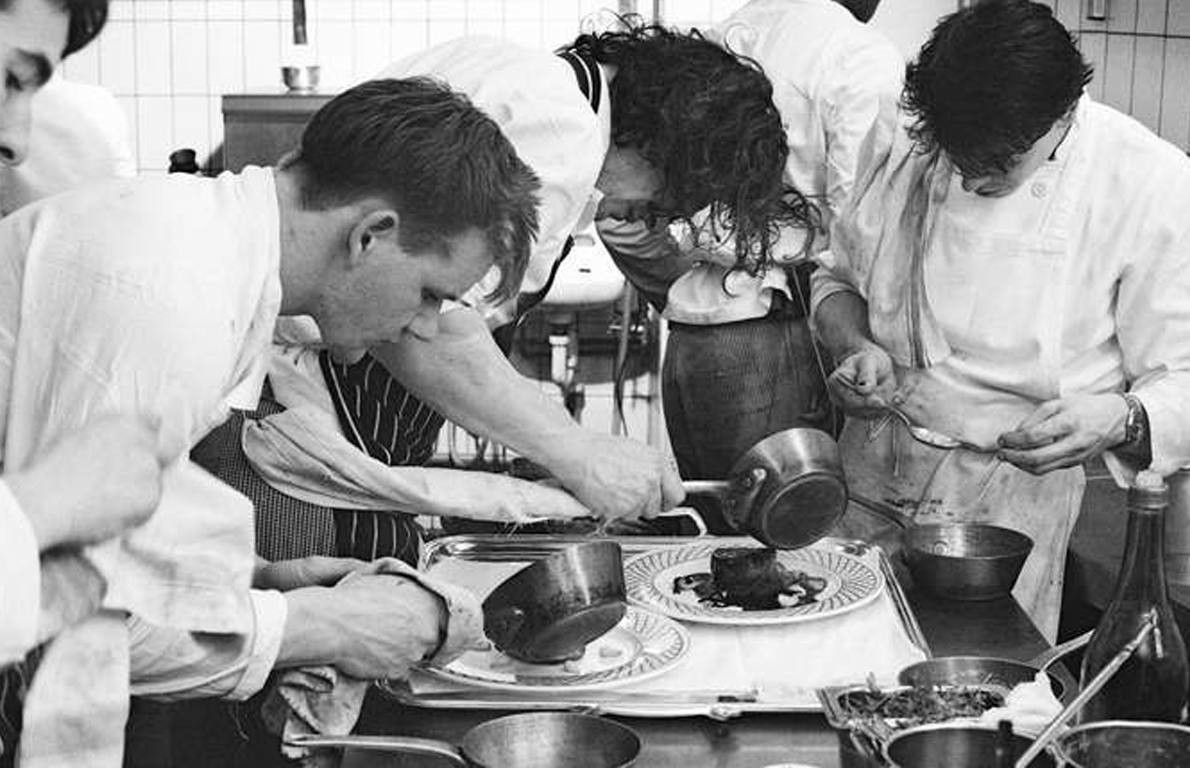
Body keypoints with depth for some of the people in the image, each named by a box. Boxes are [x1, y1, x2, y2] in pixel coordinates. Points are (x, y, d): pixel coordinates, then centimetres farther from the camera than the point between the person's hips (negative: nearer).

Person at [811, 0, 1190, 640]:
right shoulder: (900, 143, -4)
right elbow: (838, 280, 11)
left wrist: (1116, 420, -32)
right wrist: (858, 349, -9)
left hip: (1012, 511, -3)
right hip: (871, 484, 3)